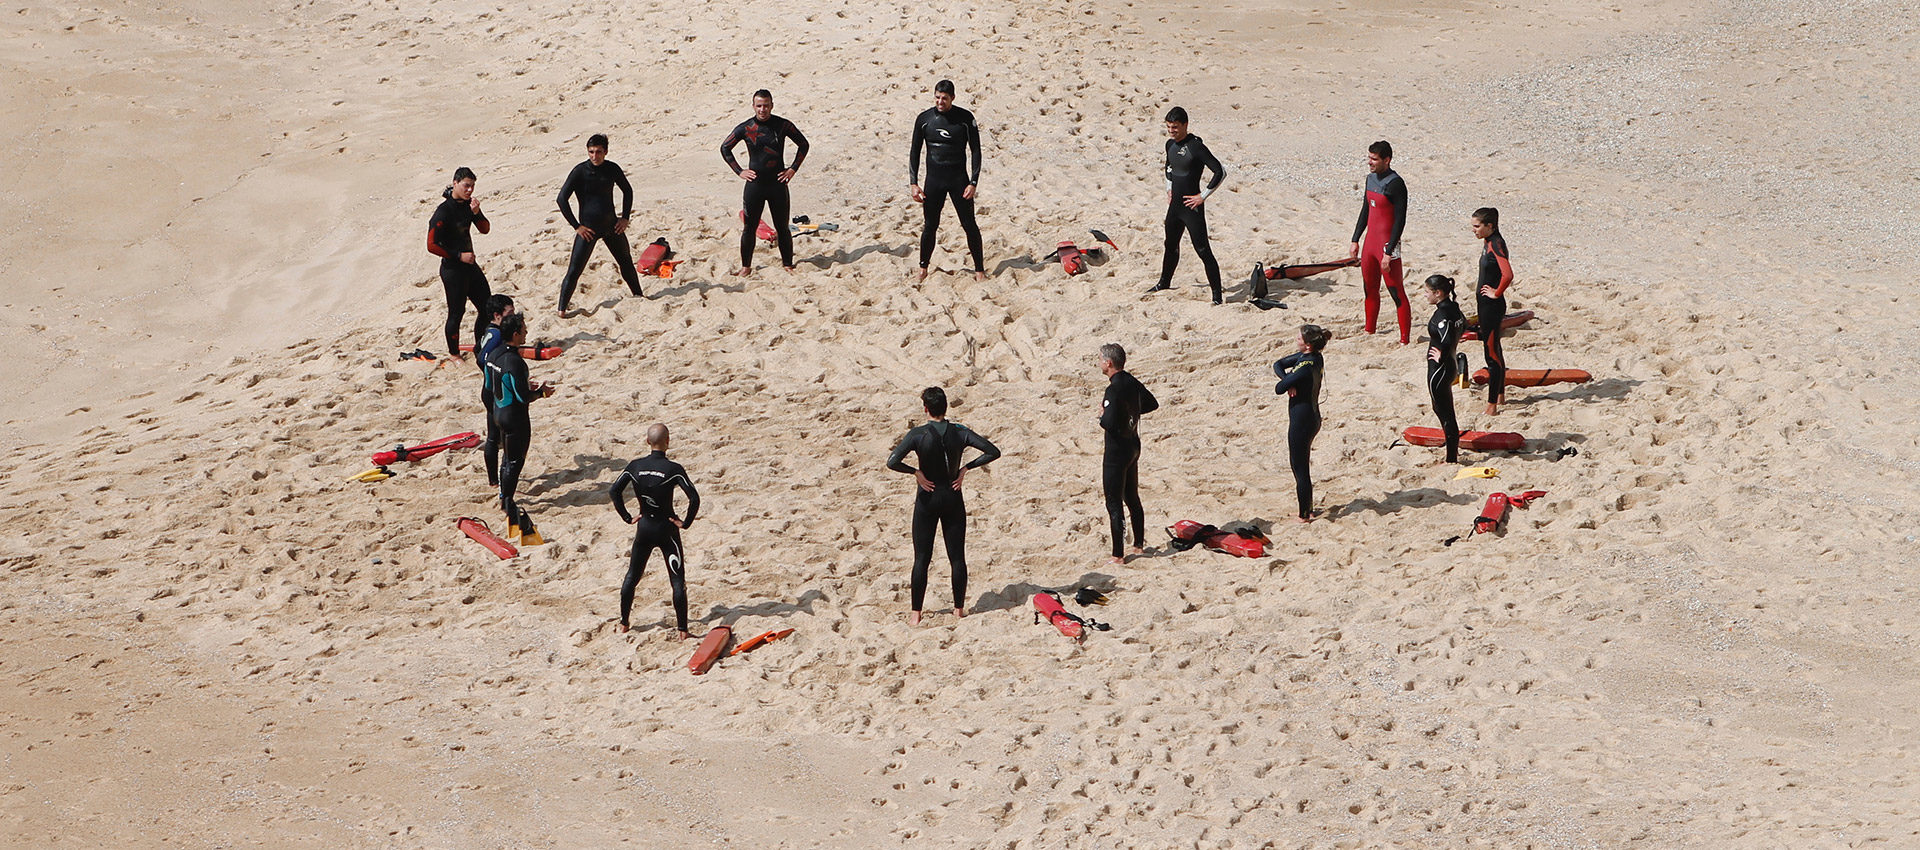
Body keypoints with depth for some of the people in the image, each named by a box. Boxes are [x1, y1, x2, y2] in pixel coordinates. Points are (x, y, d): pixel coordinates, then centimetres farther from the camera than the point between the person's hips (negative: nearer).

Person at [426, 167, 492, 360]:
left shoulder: (468, 204, 4)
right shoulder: (443, 211, -19)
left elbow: (485, 229, 5)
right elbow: (432, 246, -20)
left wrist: (476, 213, -15)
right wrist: (459, 256, -18)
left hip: (470, 264, 8)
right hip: (452, 269, -8)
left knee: (487, 307, 12)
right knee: (456, 313, 0)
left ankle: (480, 348, 29)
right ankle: (453, 354, 17)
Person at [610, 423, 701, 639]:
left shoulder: (635, 466, -5)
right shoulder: (673, 469, -16)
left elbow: (614, 491, -4)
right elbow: (694, 498, -23)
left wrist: (627, 517, 4)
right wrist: (686, 522, -10)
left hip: (644, 527, 4)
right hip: (667, 529, -4)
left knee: (632, 576, 19)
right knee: (678, 580, 1)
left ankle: (623, 623, 26)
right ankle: (683, 631, -2)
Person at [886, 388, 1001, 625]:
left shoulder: (918, 435, -13)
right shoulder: (959, 432, -6)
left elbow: (892, 462, -25)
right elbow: (993, 452, -8)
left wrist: (916, 473, -12)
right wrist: (965, 468, -5)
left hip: (927, 500, -2)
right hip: (953, 499, 2)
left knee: (922, 558, 4)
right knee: (957, 557, 11)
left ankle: (916, 613, 5)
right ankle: (959, 608, 16)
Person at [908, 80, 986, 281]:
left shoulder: (965, 119, -6)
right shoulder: (924, 119, -1)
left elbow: (975, 151, -2)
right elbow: (914, 152, 6)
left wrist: (973, 182, -9)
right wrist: (914, 183, -1)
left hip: (959, 178, -1)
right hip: (933, 180, 1)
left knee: (969, 225, 0)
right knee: (930, 226, 6)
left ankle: (980, 269, 9)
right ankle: (923, 269, 21)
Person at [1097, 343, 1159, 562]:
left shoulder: (1114, 390, -23)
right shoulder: (1132, 382, 4)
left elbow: (1109, 423, -31)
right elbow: (1152, 404, 20)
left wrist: (1102, 415, -10)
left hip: (1117, 450, -9)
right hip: (1133, 445, 9)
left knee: (1114, 504, -4)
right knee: (1133, 498, 21)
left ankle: (1118, 556, -3)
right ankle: (1139, 546, 30)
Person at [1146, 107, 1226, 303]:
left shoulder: (1195, 146, -18)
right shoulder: (1170, 144, 7)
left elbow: (1220, 172, -21)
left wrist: (1203, 196, -17)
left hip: (1191, 207, -8)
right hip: (1174, 205, 8)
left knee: (1203, 250, -11)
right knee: (1171, 246, 24)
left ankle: (1217, 294, -10)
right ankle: (1164, 283, 43)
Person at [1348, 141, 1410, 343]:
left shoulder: (1395, 184, -16)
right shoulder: (1371, 178, 10)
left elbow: (1400, 220, -17)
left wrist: (1388, 252, -20)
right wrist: (1356, 240, 20)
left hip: (1387, 244, -9)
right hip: (1370, 242, 9)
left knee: (1397, 293, -6)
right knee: (1370, 290, 18)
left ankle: (1404, 340, -4)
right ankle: (1369, 332, 31)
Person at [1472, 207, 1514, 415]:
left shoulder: (1496, 244, -20)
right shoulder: (1487, 243, 8)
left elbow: (1508, 275, -34)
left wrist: (1496, 293, -19)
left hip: (1493, 305, -10)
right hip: (1485, 304, 10)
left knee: (1492, 351, -6)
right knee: (1494, 349, 20)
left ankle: (1492, 404, -3)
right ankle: (1500, 395, 33)